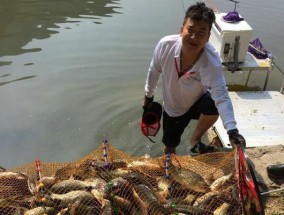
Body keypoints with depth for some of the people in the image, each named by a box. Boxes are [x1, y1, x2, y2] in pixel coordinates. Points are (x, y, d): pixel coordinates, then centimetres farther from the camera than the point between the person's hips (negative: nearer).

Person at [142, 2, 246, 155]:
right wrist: (148, 95, 4)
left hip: (197, 103, -2)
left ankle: (195, 141, -6)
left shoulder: (211, 61, -35)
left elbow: (221, 97, -41)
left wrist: (232, 130, -54)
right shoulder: (165, 45, -28)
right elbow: (154, 71, -8)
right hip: (172, 108, 2)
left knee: (213, 107, -36)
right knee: (170, 148, 14)